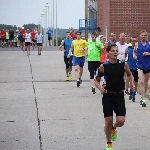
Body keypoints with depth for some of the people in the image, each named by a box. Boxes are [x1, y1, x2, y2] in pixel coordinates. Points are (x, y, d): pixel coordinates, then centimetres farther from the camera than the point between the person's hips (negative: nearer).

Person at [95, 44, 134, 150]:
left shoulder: (123, 65, -4)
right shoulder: (103, 66, -6)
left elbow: (130, 74, 14)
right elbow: (97, 80, 4)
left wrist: (132, 83, -4)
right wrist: (100, 87, -16)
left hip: (119, 96, 1)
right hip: (108, 96, -1)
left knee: (121, 121, -9)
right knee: (108, 121, 1)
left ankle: (114, 128, 29)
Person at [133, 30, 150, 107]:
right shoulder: (137, 44, 4)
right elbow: (134, 51, 19)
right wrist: (134, 55, 0)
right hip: (140, 65, -2)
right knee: (141, 82, -16)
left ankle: (143, 97, 30)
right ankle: (143, 99, -20)